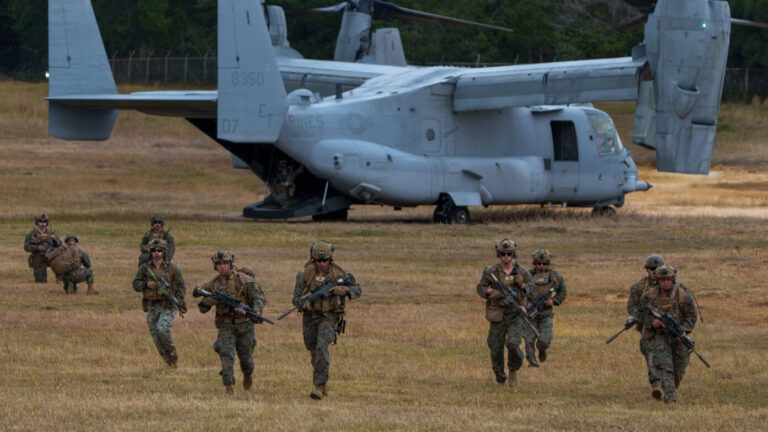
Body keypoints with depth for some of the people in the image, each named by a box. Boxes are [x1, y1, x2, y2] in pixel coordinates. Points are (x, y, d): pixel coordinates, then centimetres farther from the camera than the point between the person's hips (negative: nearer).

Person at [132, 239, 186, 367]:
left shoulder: (172, 268, -2)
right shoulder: (145, 268, 4)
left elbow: (181, 286, 0)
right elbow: (136, 285, 2)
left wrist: (178, 300, -15)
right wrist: (146, 284, -18)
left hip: (168, 306, -4)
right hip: (152, 307, 4)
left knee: (162, 329, -27)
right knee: (157, 339, 2)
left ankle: (172, 352, -4)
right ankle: (170, 363, 17)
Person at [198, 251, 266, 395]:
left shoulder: (243, 280, -9)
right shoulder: (212, 284, 1)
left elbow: (258, 297, -12)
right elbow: (203, 308, 4)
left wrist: (256, 311, -33)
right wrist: (211, 299, -19)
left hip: (244, 324, -1)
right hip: (226, 326, 1)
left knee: (245, 356, 10)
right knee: (226, 353, -19)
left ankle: (248, 374, 44)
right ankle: (229, 387, -20)